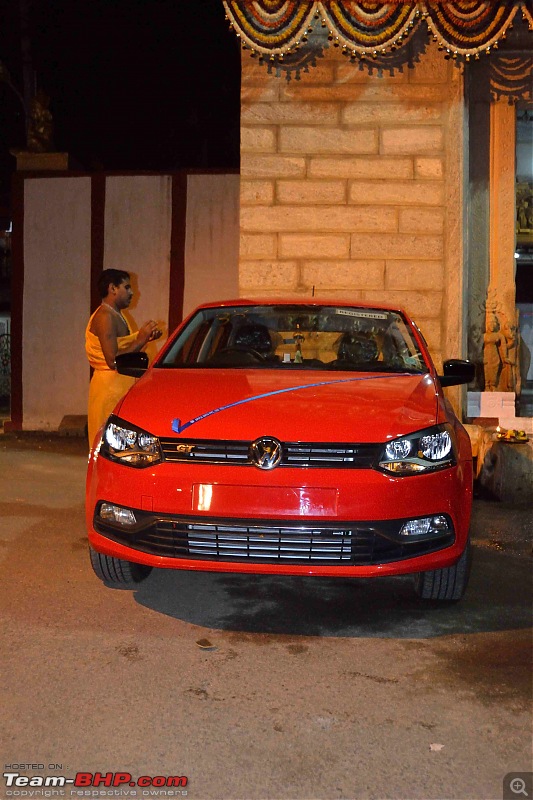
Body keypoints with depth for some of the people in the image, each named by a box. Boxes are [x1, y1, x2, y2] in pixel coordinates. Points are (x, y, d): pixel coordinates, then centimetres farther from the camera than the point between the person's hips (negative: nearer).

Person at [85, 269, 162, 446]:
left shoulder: (116, 315, 17)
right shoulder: (105, 317, -15)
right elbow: (113, 361, -22)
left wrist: (146, 337, 7)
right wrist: (141, 340, -18)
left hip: (122, 384, 10)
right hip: (110, 386, -10)